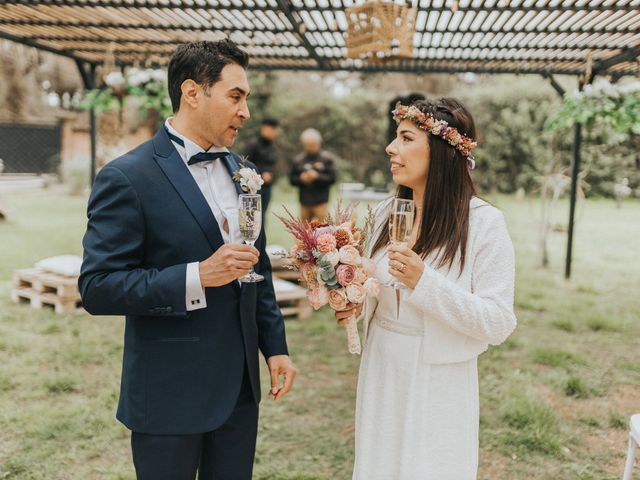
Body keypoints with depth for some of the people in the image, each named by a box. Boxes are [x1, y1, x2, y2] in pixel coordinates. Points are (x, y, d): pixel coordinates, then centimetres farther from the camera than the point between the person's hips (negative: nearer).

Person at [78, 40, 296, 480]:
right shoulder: (127, 178, -14)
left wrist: (275, 345, 10)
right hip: (169, 392, -6)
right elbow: (97, 288, -17)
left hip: (239, 385, 6)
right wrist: (197, 276, -25)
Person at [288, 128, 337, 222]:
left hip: (321, 202, -3)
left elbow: (332, 178, -5)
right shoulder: (298, 160, 7)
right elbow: (291, 178, 9)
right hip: (304, 201, 3)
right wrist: (300, 178, -11)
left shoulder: (326, 158, -1)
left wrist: (317, 177, -17)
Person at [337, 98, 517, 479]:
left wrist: (424, 282, -27)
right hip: (382, 376, 6)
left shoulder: (484, 222, -15)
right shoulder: (388, 212, 3)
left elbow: (499, 325, -17)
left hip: (438, 384, -5)